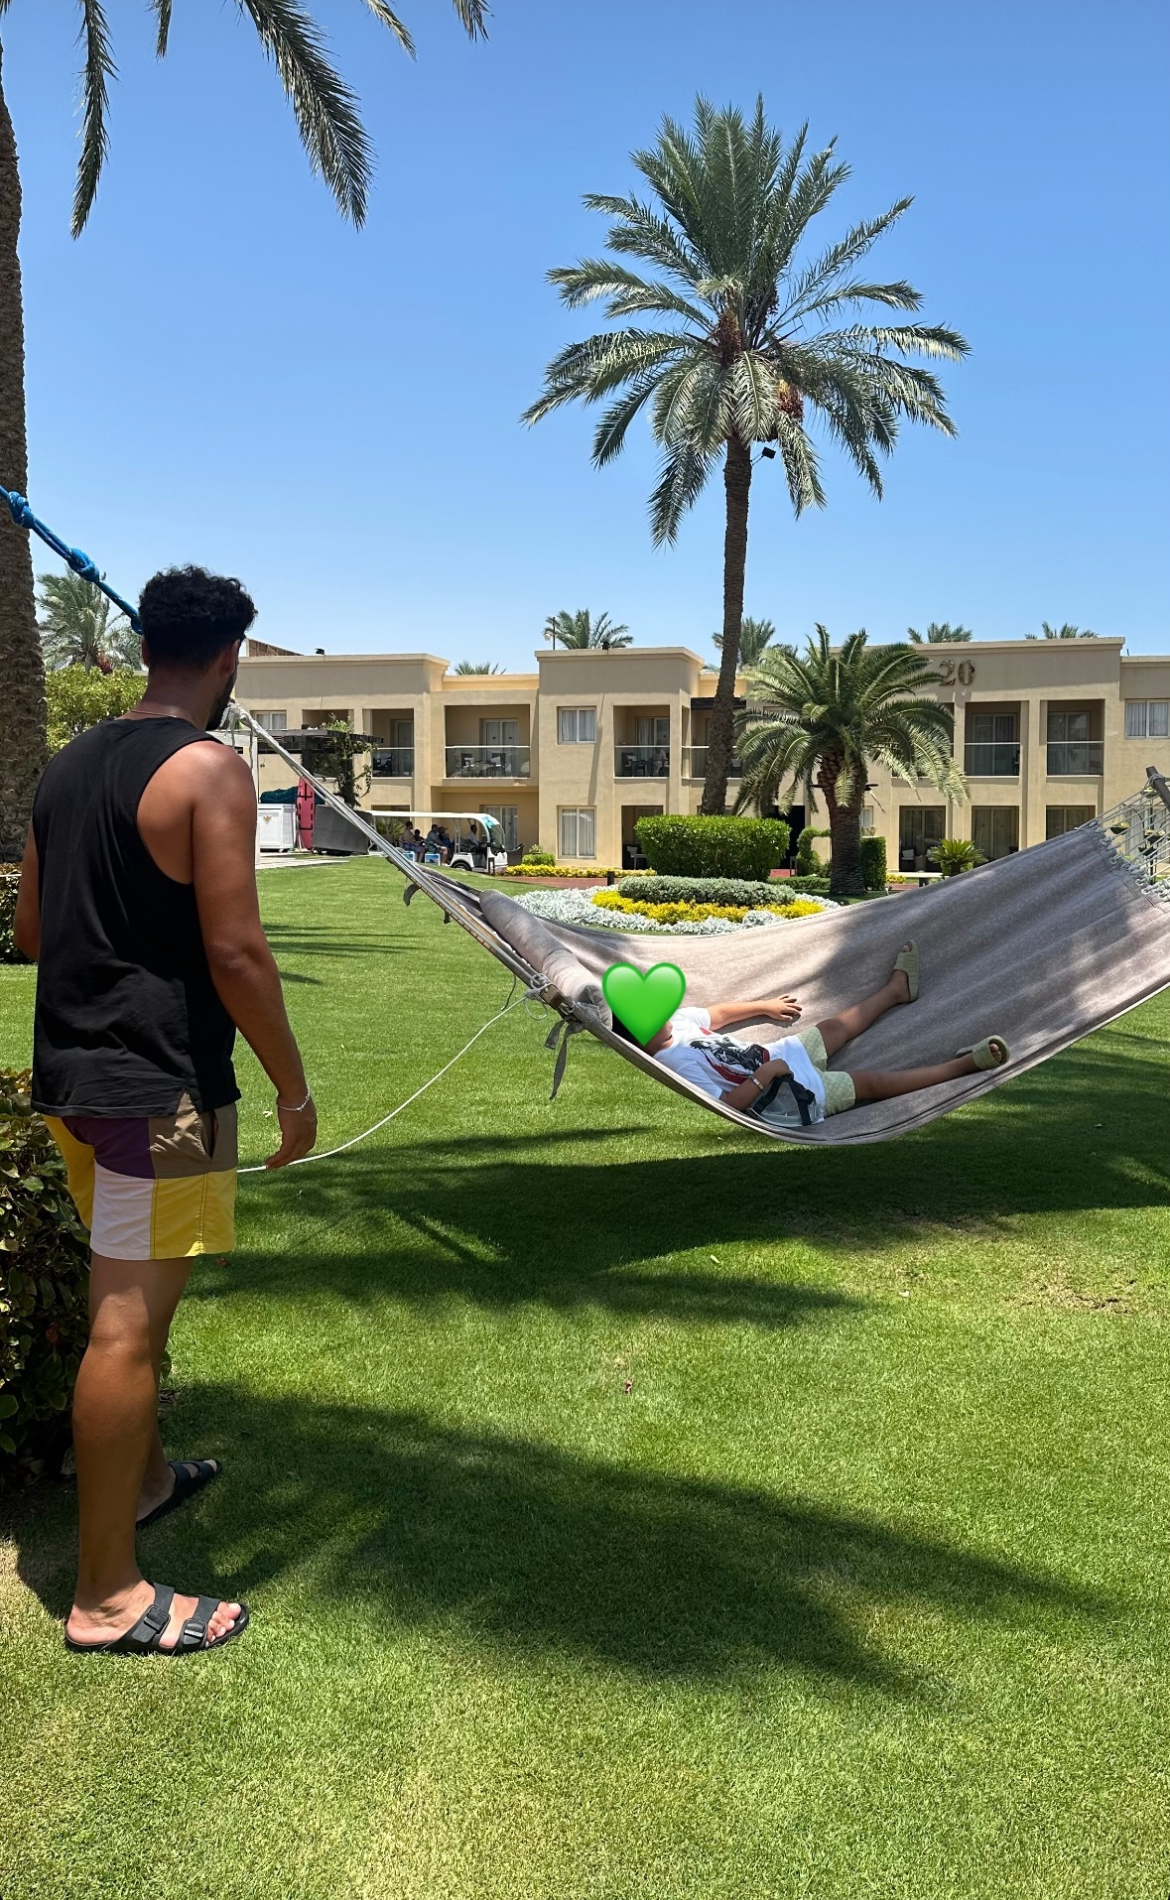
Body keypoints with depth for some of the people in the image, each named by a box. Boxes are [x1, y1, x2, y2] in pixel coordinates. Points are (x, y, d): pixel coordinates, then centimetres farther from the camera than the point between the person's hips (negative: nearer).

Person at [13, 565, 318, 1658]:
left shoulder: (69, 765, 11)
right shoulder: (209, 770, -14)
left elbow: (29, 929, 15)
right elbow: (235, 951, -19)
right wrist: (293, 1088, -10)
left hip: (72, 1072, 9)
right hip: (157, 1085, -9)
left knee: (127, 1299, 24)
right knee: (127, 1324, -2)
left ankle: (140, 1479, 43)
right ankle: (107, 1597, 9)